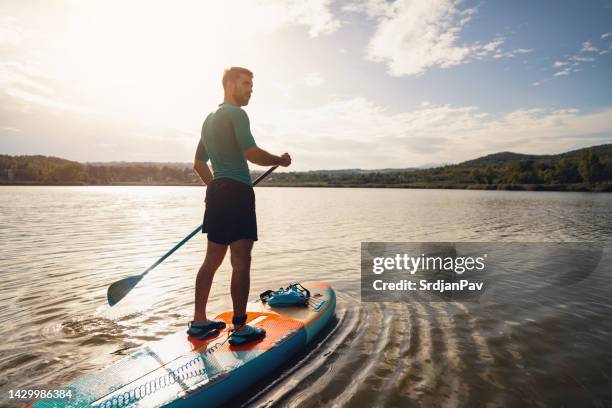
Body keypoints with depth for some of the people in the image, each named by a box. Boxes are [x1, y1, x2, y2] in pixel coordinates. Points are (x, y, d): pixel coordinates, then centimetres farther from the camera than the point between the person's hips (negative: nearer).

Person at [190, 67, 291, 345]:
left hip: (216, 193, 9)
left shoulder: (210, 119, 23)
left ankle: (199, 322, 20)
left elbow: (199, 164, 27)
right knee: (241, 262, -6)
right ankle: (240, 329, -1)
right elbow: (252, 154, -18)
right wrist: (281, 160, -3)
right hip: (237, 192, -9)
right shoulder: (235, 113, -6)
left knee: (212, 259, 13)